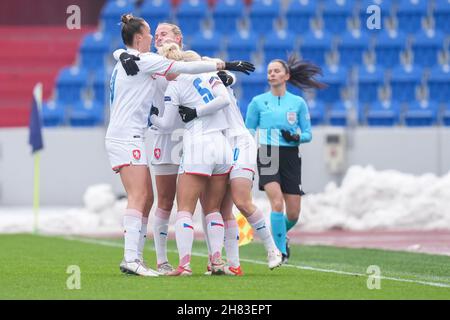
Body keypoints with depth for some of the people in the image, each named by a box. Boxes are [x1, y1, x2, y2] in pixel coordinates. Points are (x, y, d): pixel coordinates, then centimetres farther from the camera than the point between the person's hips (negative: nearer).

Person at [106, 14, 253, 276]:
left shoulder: (123, 62, 18)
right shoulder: (143, 60, -10)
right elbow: (186, 68, -11)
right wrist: (223, 65, -5)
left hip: (125, 137, 10)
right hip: (127, 138, -10)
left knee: (147, 199, 8)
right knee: (139, 197, -15)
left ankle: (135, 256, 6)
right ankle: (131, 259, -22)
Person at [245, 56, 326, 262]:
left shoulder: (298, 103, 6)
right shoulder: (258, 102, 5)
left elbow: (308, 134, 10)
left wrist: (296, 137, -12)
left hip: (291, 158, 2)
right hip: (268, 157, -2)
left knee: (293, 213, 1)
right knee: (277, 203, -21)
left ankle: (281, 234, 35)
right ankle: (280, 251, -12)